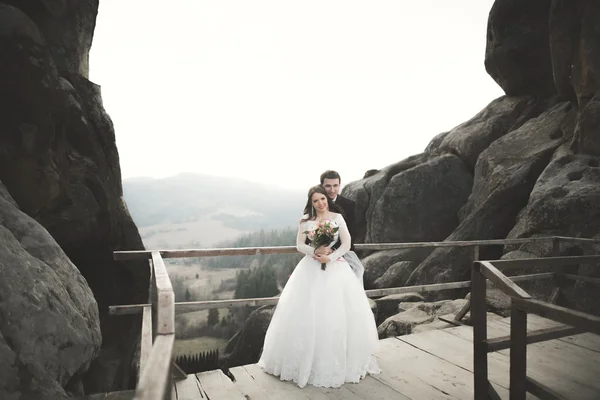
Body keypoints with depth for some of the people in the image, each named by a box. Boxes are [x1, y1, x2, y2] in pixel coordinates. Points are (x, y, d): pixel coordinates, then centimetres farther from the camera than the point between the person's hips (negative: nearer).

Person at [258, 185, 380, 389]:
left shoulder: (337, 217, 1)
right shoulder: (305, 221, 4)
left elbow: (346, 243, -4)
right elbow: (300, 245, 2)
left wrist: (330, 257, -16)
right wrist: (315, 252, -16)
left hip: (335, 269, 0)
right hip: (311, 270, 1)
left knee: (338, 313, 0)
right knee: (307, 314, 0)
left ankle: (340, 360, 18)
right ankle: (307, 360, 16)